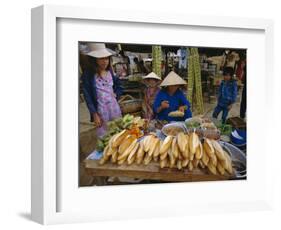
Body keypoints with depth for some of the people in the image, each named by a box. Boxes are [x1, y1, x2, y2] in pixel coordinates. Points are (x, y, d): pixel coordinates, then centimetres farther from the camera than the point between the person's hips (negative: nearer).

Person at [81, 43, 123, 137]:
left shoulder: (110, 71, 5)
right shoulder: (88, 74, -10)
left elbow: (118, 86, 21)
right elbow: (87, 96, -10)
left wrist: (116, 94, 0)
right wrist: (95, 115, -14)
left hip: (114, 107, 5)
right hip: (101, 109, -5)